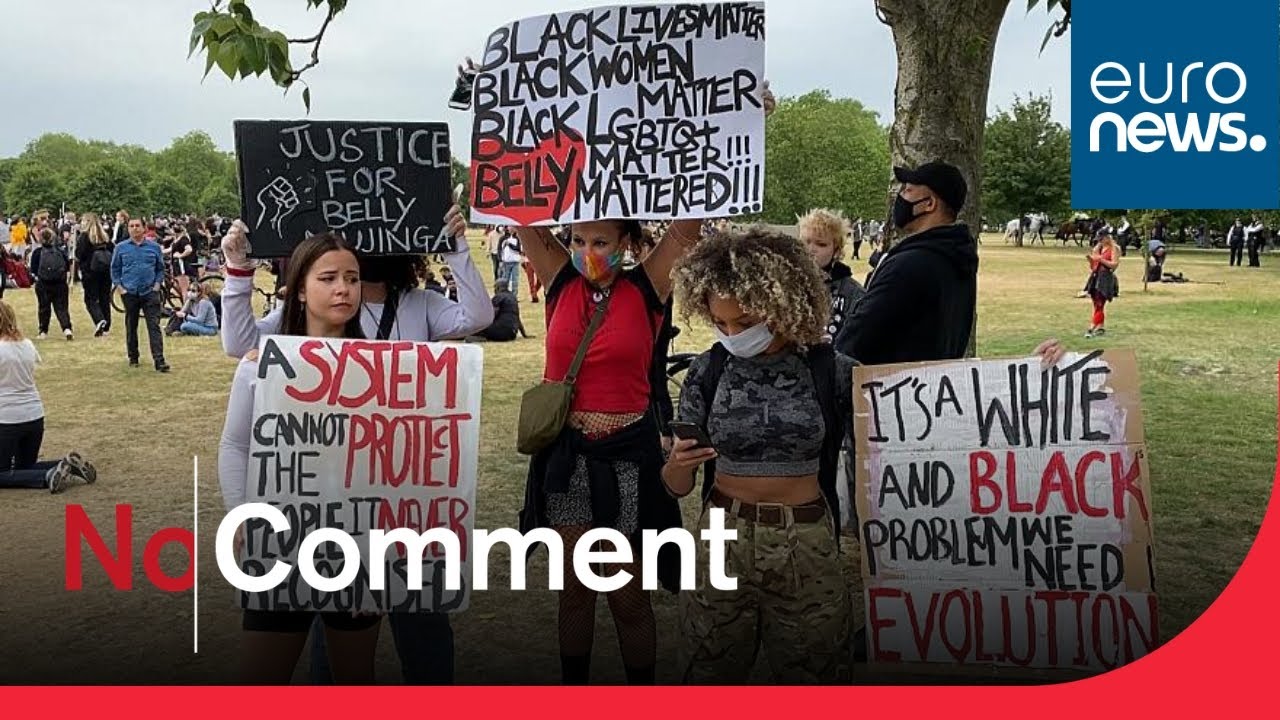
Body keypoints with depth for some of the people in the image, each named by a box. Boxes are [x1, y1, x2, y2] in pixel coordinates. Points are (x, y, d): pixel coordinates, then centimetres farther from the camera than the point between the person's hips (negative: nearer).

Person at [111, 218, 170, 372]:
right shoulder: (121, 248, 6)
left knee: (154, 326, -9)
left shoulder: (154, 247, 6)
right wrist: (118, 286, -1)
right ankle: (133, 358, 24)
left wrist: (157, 284, -1)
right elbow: (115, 269, 10)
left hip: (150, 292, -1)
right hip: (129, 293, 1)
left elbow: (160, 268, 12)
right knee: (131, 326, 11)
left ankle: (159, 360, -14)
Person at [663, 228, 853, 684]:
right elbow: (677, 486, 0)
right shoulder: (707, 372, -3)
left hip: (807, 548, -1)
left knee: (813, 675, 14)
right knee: (710, 675, 15)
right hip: (722, 543, 1)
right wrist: (678, 463, -21)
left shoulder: (831, 371, -8)